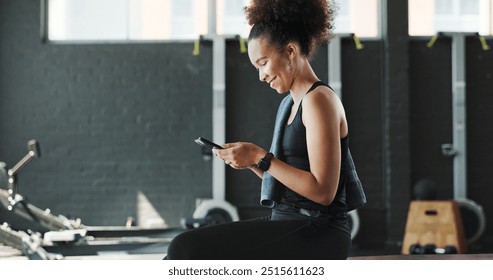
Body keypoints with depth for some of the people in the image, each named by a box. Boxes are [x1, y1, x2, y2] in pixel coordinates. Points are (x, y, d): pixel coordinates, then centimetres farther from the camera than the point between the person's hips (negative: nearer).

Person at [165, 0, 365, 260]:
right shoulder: (289, 103, 18)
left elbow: (323, 191, -18)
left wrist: (262, 158, -15)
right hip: (288, 225, 9)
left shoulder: (319, 100, -10)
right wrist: (251, 160, 3)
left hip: (317, 235, -9)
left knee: (187, 251, -20)